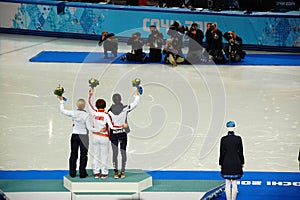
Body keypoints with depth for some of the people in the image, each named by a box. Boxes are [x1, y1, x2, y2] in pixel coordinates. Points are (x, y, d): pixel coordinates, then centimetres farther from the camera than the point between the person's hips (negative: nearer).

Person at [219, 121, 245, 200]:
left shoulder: (223, 139, -6)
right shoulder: (238, 139, -6)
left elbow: (222, 152, -2)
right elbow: (241, 152, -1)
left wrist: (220, 164, 7)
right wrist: (242, 163, 9)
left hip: (226, 164, 0)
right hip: (236, 163, 0)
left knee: (227, 184, 6)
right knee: (234, 183, 4)